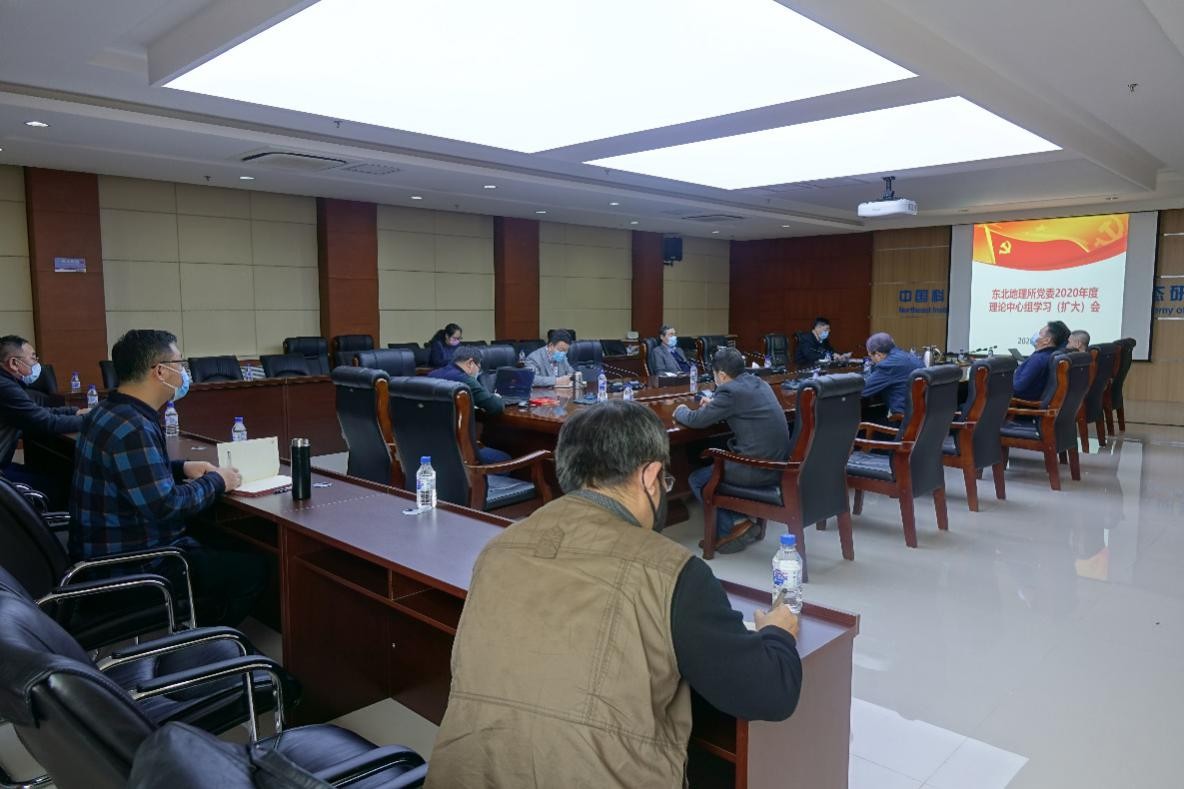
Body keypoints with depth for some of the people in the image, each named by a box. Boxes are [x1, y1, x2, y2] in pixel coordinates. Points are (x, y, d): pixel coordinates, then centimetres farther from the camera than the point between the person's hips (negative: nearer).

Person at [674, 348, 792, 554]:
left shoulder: (730, 391, -15)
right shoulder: (757, 383, 10)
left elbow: (695, 420, -8)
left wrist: (680, 411, 12)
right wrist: (714, 405, 24)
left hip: (758, 470, -9)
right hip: (778, 461, 9)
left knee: (697, 479, 9)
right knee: (716, 464, 28)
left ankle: (727, 532, 10)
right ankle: (743, 521, 24)